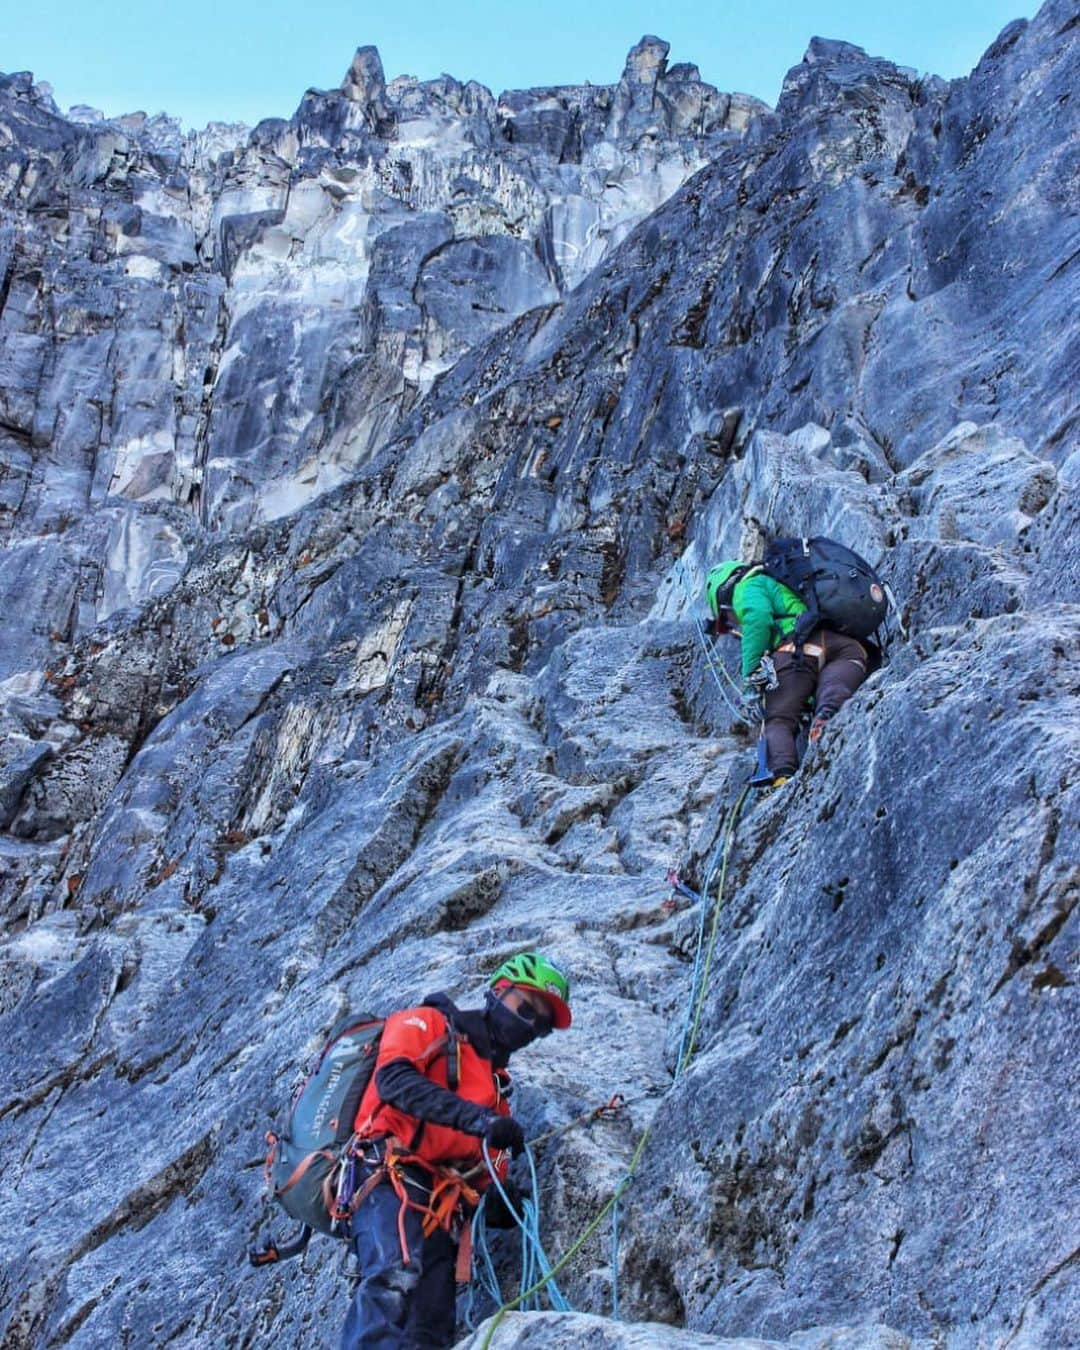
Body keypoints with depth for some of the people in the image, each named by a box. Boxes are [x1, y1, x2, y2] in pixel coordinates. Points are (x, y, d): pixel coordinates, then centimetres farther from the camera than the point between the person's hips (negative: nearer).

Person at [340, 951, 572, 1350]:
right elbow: (394, 1078, -12)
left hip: (442, 1208, 7)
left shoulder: (497, 1082, 32)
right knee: (395, 1277, -33)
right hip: (390, 1176, -7)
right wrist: (475, 1117, -23)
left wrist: (499, 1200, 4)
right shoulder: (429, 1024, 10)